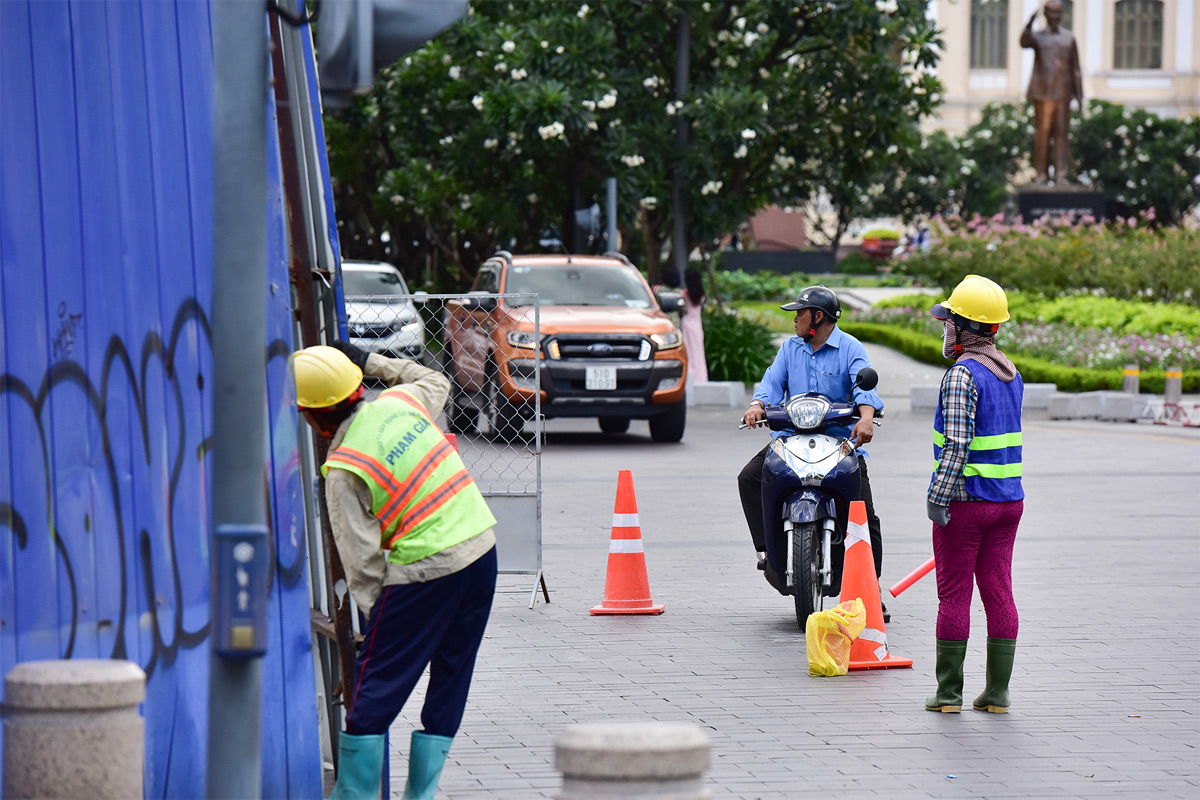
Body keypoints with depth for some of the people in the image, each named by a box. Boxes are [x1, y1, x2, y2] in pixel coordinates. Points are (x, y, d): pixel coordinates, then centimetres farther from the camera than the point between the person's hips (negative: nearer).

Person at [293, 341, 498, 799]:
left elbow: (361, 555, -9)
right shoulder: (399, 401, 5)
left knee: (375, 686, 3)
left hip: (424, 571, -7)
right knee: (450, 678, 14)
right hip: (481, 550, 7)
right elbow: (436, 382, 31)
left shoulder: (343, 471, -11)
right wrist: (373, 363, 34)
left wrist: (373, 614, 2)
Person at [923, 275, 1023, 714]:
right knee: (998, 591, 7)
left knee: (954, 595, 0)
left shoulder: (963, 374, -15)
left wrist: (939, 496, -19)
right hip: (1008, 498, 7)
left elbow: (957, 443, -21)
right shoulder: (1010, 373, 11)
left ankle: (949, 691, 4)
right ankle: (997, 691, 8)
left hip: (966, 499, -7)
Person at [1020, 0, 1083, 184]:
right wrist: (1029, 24, -39)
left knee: (1061, 133, -2)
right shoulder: (1037, 37, 6)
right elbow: (1025, 42, -20)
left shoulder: (1069, 38, 13)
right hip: (1042, 92, -2)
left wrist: (1079, 95, 7)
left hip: (1063, 93, 2)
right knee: (1042, 132, -5)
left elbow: (1075, 68, 13)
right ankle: (1042, 174, -3)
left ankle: (1060, 175, -5)